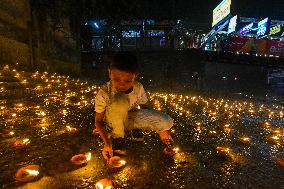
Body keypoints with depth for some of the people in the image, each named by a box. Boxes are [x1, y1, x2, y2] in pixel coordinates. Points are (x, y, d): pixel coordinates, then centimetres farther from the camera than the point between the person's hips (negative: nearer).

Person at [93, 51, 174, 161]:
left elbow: (145, 106, -1)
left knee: (166, 122, -22)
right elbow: (98, 120, -17)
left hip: (131, 117, 3)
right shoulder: (104, 93, -27)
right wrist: (107, 143, -28)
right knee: (120, 100, -39)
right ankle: (116, 133, -13)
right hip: (115, 122, -2)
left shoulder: (138, 88, -19)